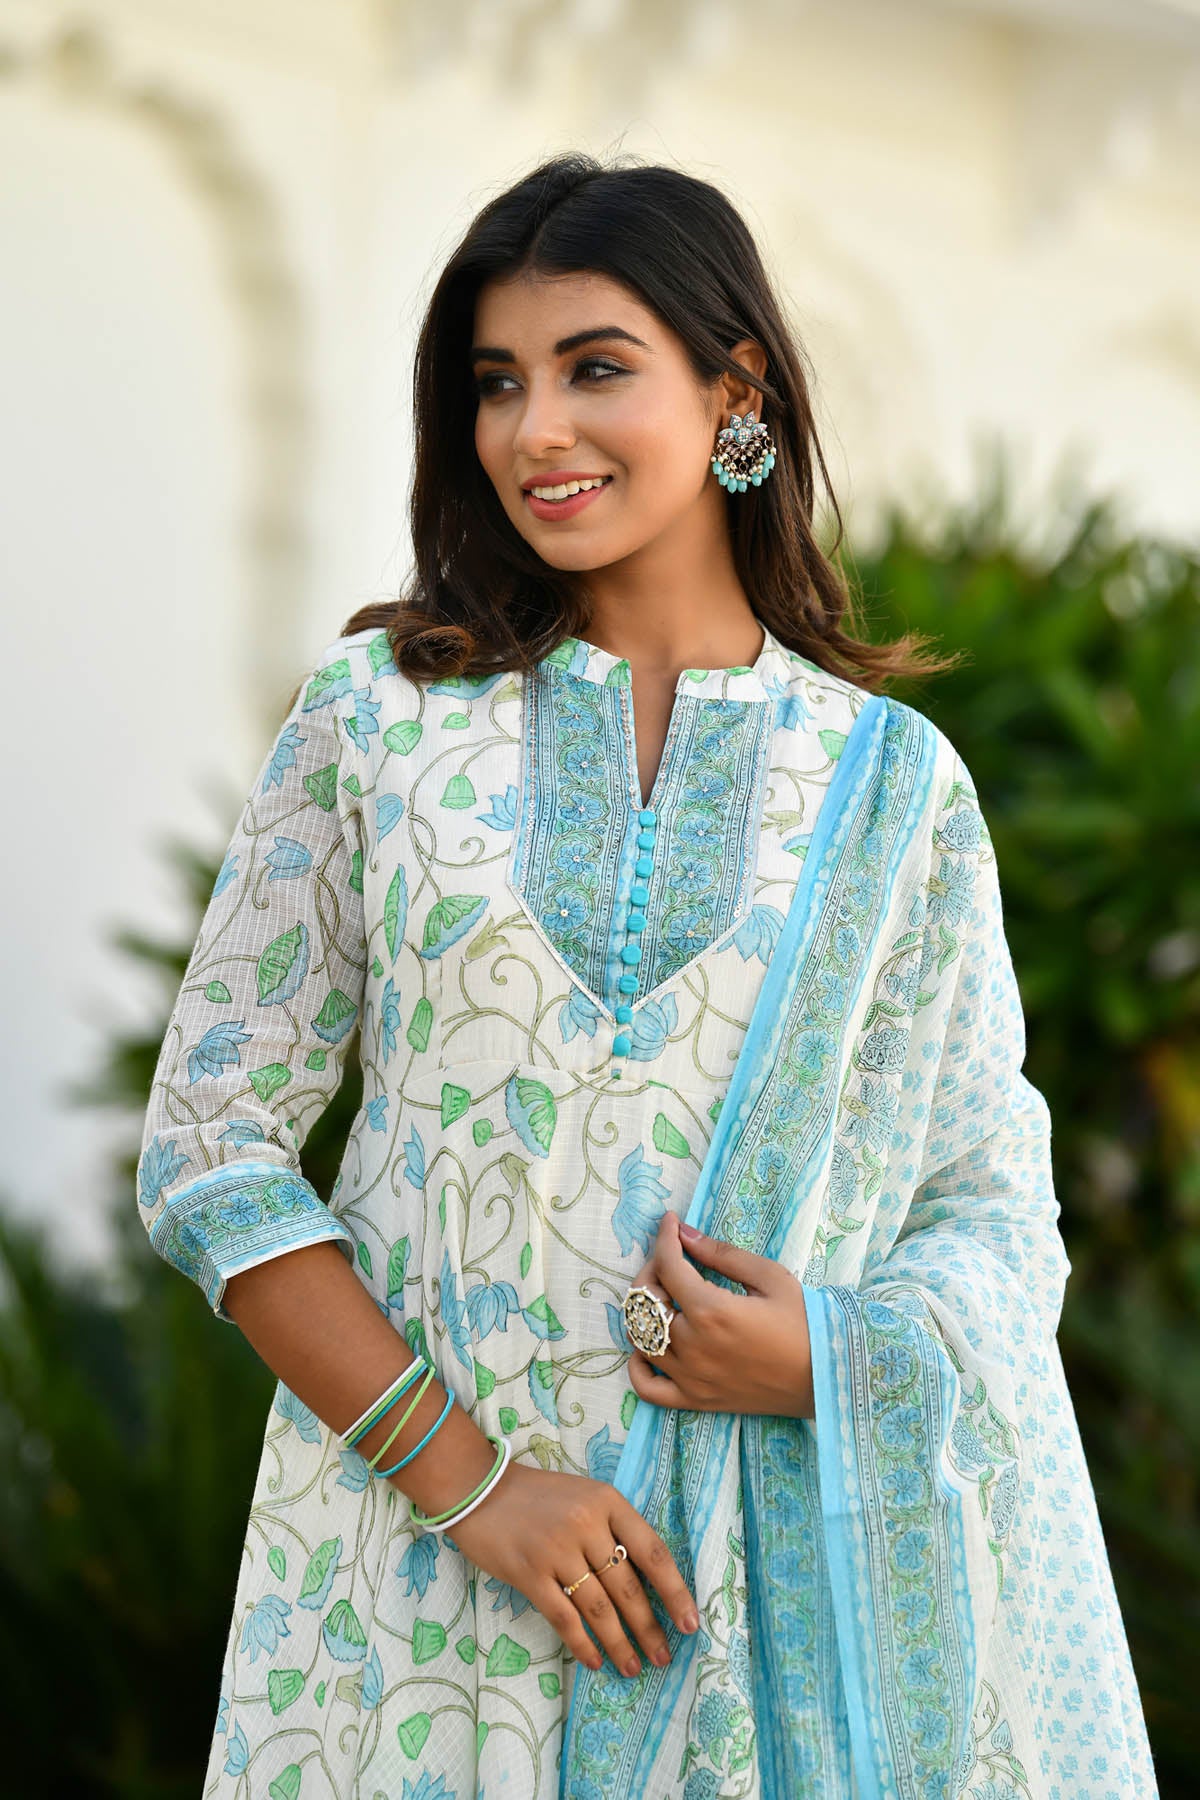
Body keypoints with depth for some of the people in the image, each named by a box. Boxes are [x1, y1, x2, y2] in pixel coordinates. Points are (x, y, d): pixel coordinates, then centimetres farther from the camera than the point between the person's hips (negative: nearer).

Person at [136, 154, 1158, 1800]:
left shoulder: (895, 781, 3)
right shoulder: (378, 715, 1)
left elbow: (997, 1210, 7)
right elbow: (211, 1147, -2)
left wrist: (836, 1351, -14)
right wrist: (466, 1478, -11)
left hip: (800, 1552, 1)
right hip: (417, 1541, 0)